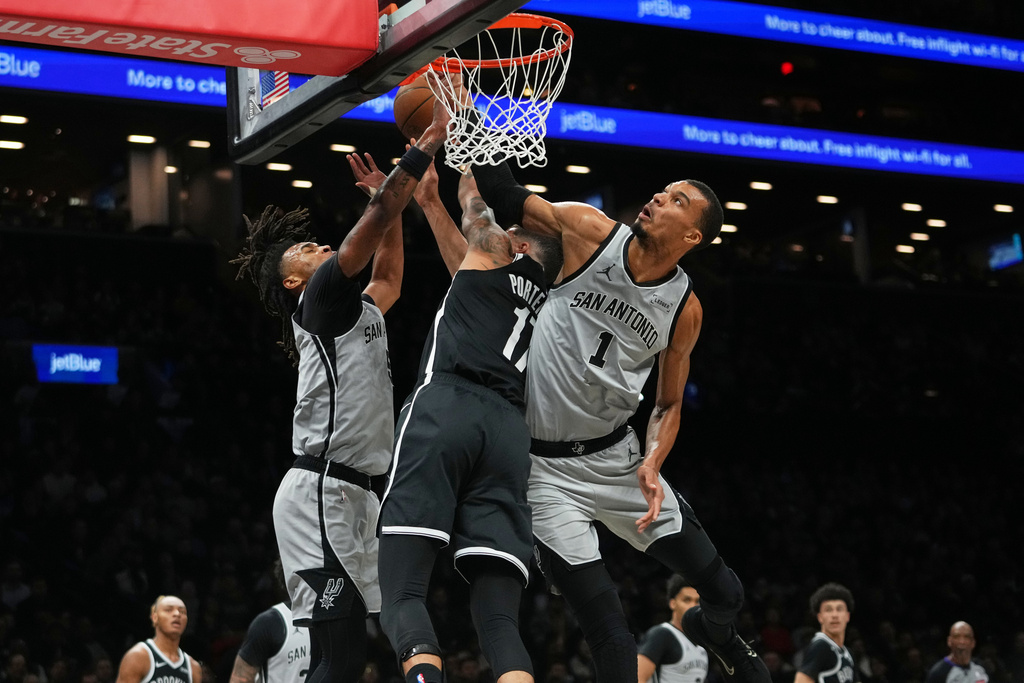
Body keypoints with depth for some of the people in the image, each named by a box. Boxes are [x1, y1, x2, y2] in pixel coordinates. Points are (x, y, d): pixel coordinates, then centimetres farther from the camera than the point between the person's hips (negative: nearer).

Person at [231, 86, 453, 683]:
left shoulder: (358, 312, 23)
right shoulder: (320, 300, -1)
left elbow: (390, 276, 42)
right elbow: (377, 218, -8)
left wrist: (390, 199, 33)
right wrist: (430, 141, -4)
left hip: (351, 495, 10)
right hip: (321, 492, -10)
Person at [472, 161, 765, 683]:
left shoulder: (685, 310, -2)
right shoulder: (589, 232, -10)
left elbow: (668, 405, 7)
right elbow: (507, 200, -3)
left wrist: (652, 464, -10)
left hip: (617, 457, 3)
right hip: (546, 468, -3)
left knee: (724, 593, 9)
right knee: (610, 637, -10)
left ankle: (715, 634, 46)